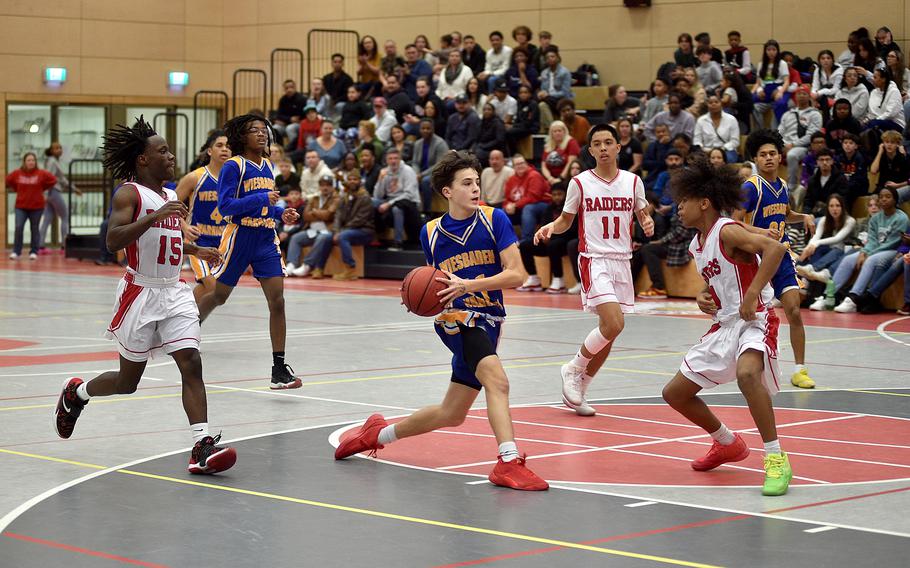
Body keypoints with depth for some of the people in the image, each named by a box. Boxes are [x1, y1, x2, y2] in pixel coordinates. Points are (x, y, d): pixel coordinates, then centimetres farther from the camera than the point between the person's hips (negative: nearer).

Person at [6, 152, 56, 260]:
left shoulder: (41, 173, -6)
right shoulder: (17, 173, -2)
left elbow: (53, 180, 2)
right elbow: (8, 181, 13)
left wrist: (42, 188, 2)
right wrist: (17, 189, 7)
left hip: (36, 207, -1)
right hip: (21, 206, 1)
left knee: (34, 229, 6)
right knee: (18, 228, -9)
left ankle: (34, 252, 15)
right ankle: (16, 251, -2)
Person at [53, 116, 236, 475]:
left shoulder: (171, 196, 14)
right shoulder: (130, 193, -10)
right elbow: (113, 240, -24)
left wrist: (197, 251, 19)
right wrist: (157, 216, -31)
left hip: (174, 293, 6)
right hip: (142, 293, -6)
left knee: (191, 363, -11)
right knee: (128, 381, 7)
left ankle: (202, 446, -17)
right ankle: (76, 393, 36)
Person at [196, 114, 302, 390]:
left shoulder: (267, 166, 12)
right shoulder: (233, 166, -8)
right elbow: (225, 206, -16)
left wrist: (281, 214, 5)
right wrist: (262, 199, -24)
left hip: (266, 241, 5)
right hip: (239, 238, -5)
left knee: (277, 301, -8)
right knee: (218, 296, 11)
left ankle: (279, 370, -8)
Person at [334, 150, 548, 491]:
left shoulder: (495, 220, -3)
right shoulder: (431, 233, 4)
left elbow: (516, 274, -11)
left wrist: (468, 286, -22)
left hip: (489, 320, 2)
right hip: (456, 318, -2)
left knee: (452, 414, 11)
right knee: (497, 380, -29)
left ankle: (379, 433, 34)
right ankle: (509, 463, -35)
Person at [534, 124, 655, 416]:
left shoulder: (633, 181, 6)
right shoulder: (580, 183, -2)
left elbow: (643, 215, 16)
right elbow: (566, 220, 8)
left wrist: (648, 224, -7)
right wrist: (551, 227, -13)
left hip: (622, 261, 5)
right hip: (593, 260, -5)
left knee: (609, 332, 6)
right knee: (614, 323, -21)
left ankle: (577, 391, 20)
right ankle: (573, 369, 1)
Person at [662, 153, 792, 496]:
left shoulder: (727, 231, -15)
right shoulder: (696, 246, 12)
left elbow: (775, 248, -30)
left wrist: (752, 295, -33)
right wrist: (704, 297, 4)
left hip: (755, 320, -10)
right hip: (723, 325, 10)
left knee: (747, 374, -40)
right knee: (674, 393, 10)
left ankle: (776, 460, -31)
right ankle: (728, 444, 32)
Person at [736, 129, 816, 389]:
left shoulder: (782, 185, 9)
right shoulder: (751, 187, -12)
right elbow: (734, 223, -18)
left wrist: (804, 217, 9)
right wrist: (761, 231, -32)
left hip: (782, 256, 5)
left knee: (794, 311, -5)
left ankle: (800, 369, -1)